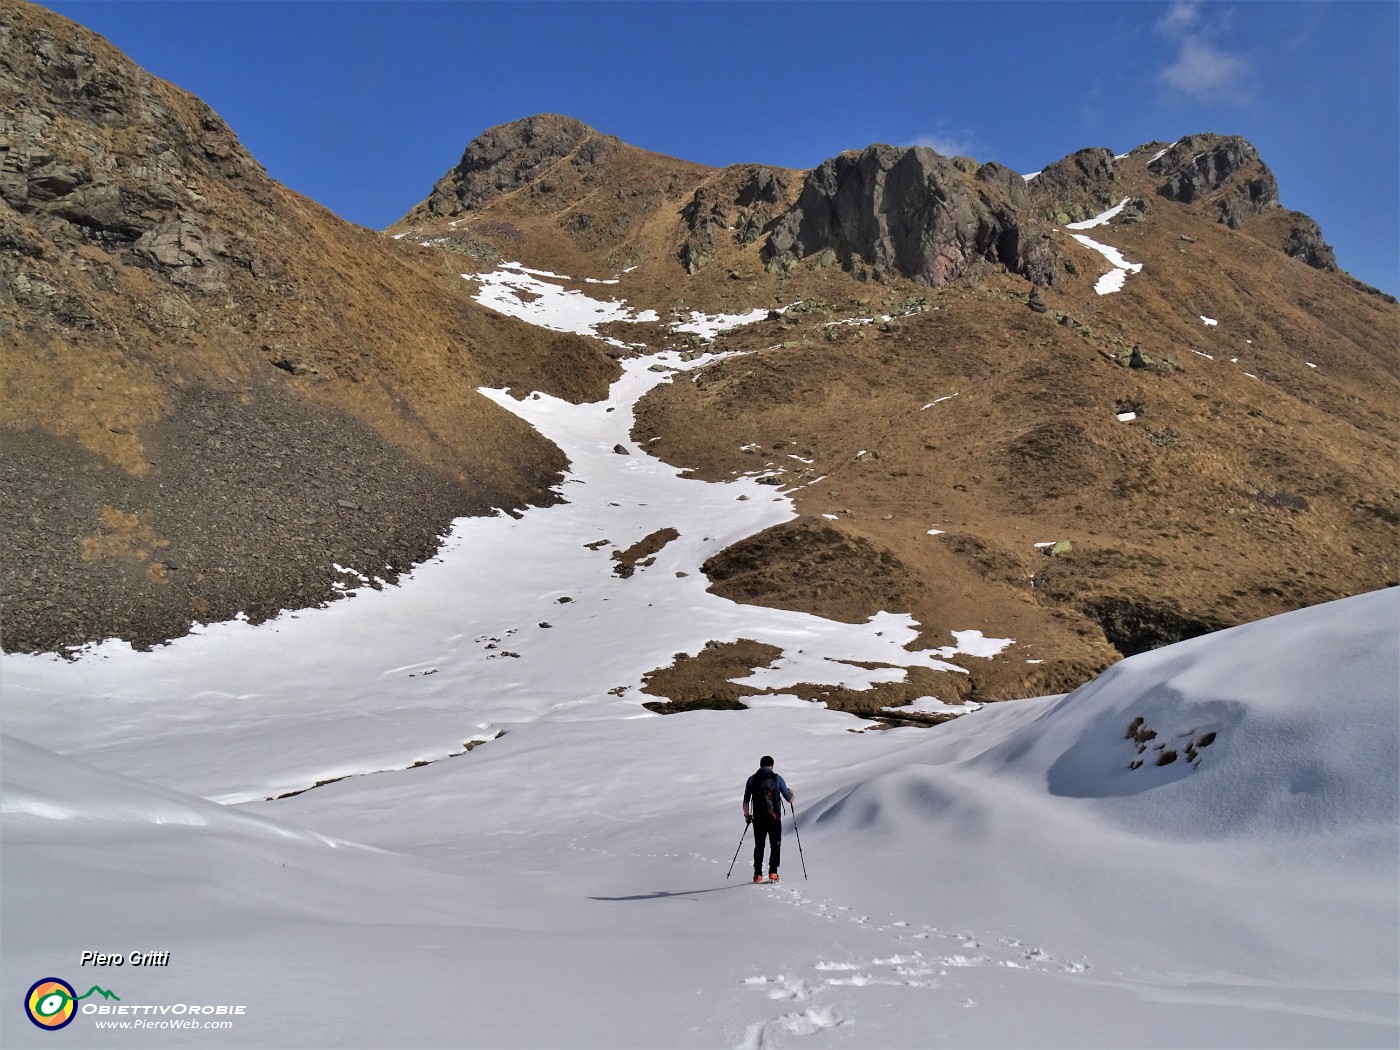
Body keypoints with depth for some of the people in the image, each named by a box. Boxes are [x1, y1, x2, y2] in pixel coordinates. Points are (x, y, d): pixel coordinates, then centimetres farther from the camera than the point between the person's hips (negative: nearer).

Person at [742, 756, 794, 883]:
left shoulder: (752, 780, 2)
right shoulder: (777, 779, -3)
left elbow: (746, 802, 3)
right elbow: (789, 799, 2)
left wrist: (747, 815, 18)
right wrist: (791, 793, 24)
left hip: (758, 819, 2)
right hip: (774, 818, -2)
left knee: (759, 846, 15)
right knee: (775, 846, 13)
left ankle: (758, 874, 12)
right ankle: (772, 873, 5)